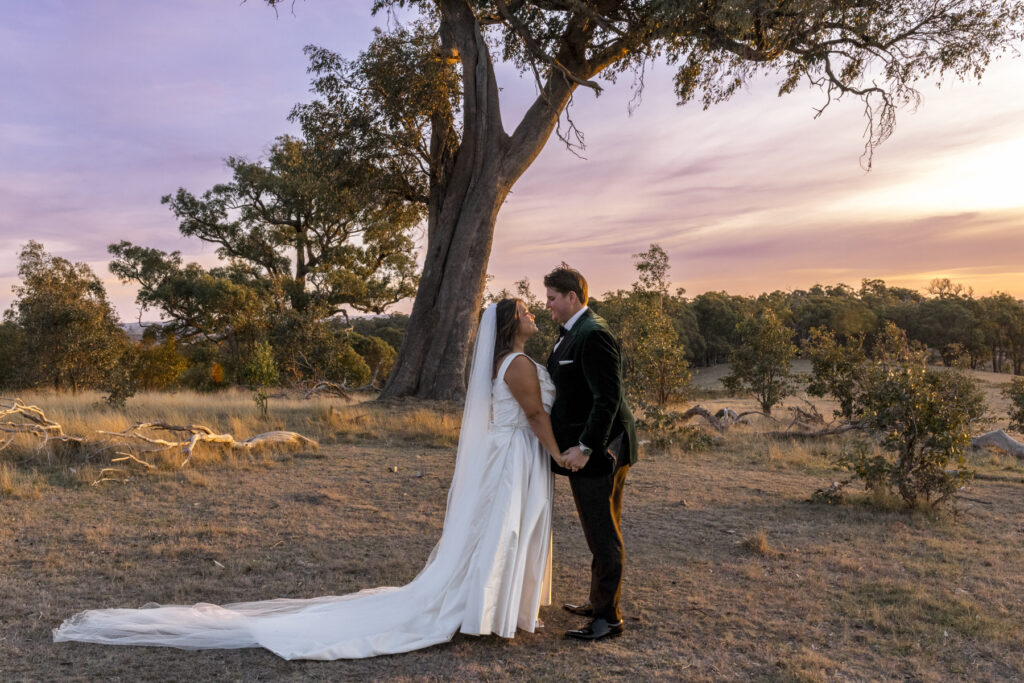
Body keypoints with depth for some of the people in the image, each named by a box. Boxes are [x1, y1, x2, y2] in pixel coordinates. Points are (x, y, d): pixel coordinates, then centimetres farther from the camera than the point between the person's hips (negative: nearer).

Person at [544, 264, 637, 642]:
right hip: (583, 448, 10)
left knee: (604, 535, 0)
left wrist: (585, 447, -26)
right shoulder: (571, 333, 13)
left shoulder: (593, 335, -19)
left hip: (599, 452, -10)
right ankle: (599, 602, 33)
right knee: (599, 532, 19)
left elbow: (609, 398, -25)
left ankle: (608, 617, 11)